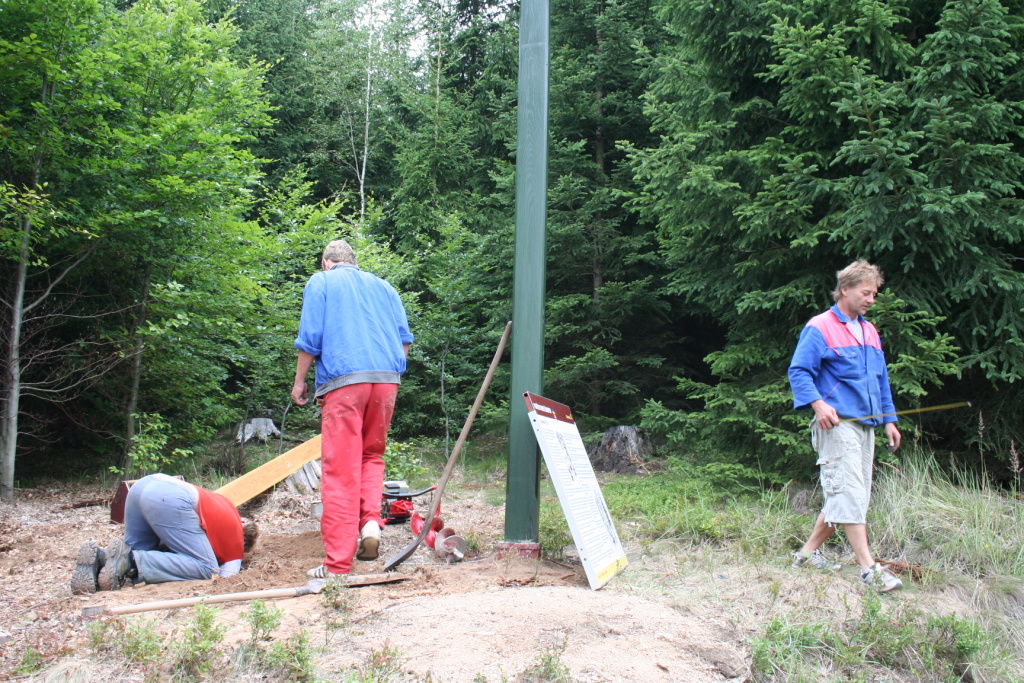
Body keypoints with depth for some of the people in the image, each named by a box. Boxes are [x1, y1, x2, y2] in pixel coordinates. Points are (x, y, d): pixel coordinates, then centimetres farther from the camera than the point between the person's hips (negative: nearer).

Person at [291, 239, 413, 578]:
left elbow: (310, 338, 1)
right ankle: (371, 520, -4)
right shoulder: (382, 285, 22)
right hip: (387, 377, 4)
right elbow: (405, 339, 15)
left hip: (344, 379, -4)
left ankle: (338, 564, -3)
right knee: (372, 455, 20)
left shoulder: (320, 283, 11)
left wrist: (299, 382, 10)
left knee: (341, 469, -4)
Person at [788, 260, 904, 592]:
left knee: (848, 495, 10)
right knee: (849, 491, -12)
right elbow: (798, 371, -11)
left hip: (865, 425, 9)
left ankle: (808, 552, 21)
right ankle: (869, 568, -13)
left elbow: (881, 379, 26)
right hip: (836, 424, -9)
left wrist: (888, 419, 21)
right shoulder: (820, 328, -5)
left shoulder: (869, 332, 20)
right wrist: (818, 404, -24)